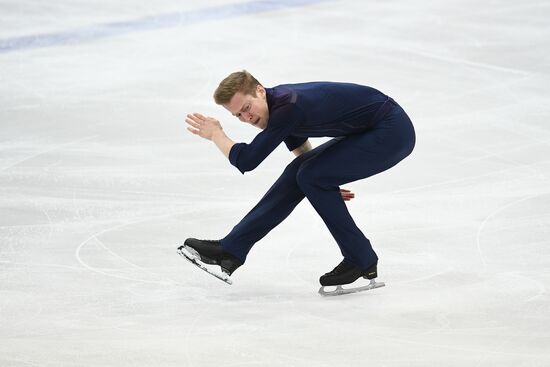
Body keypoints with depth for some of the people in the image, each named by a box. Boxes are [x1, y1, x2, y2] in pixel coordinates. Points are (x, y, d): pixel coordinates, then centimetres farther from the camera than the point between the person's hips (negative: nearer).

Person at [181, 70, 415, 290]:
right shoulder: (278, 101, 1)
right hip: (366, 132, 10)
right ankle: (231, 249, 11)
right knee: (299, 173, 7)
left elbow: (246, 161, -26)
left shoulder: (288, 108, -27)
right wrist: (326, 186, 21)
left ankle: (362, 261, -5)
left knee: (312, 177, -15)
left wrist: (215, 134, -10)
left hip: (393, 132, -10)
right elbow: (299, 144, 21)